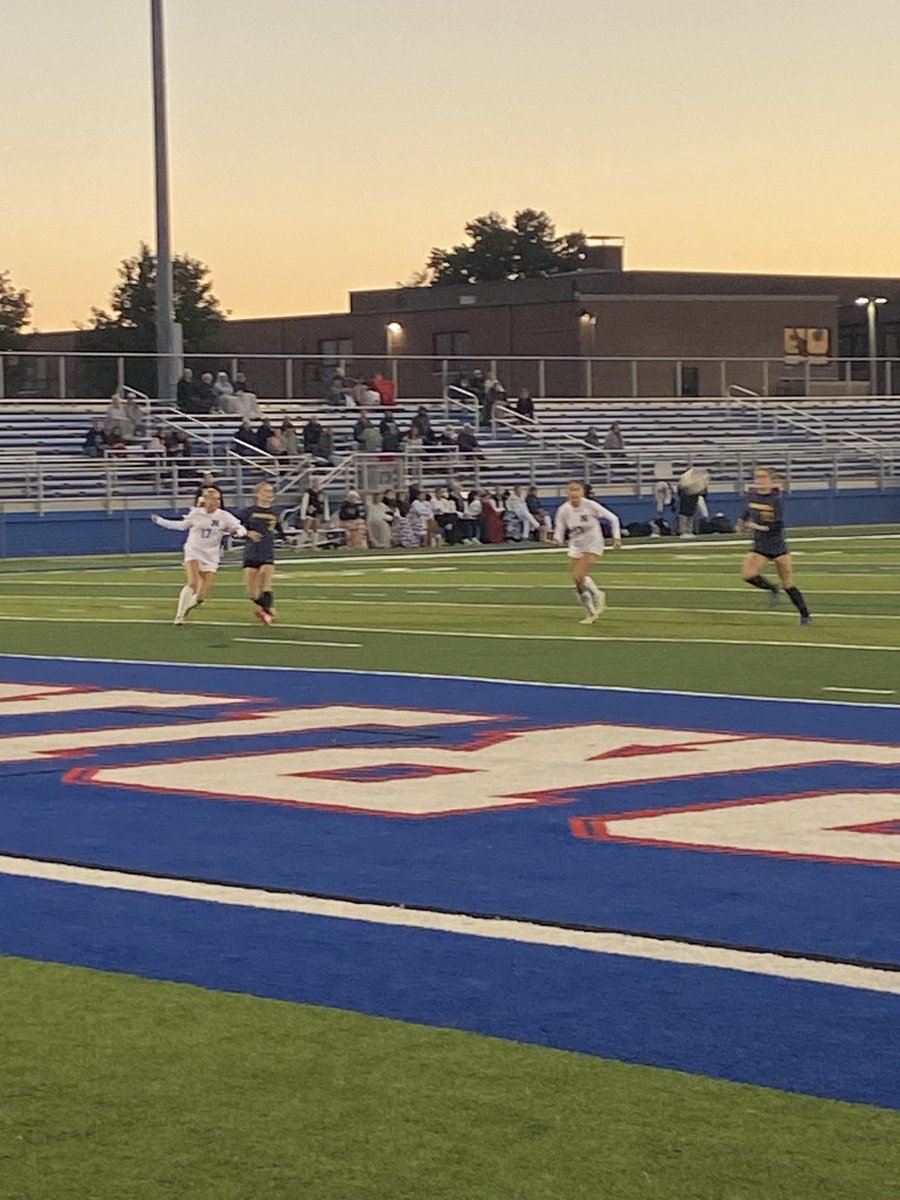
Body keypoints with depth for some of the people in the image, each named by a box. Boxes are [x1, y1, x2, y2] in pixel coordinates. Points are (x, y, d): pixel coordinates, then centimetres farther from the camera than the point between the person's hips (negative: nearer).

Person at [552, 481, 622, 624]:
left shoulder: (590, 505, -18)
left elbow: (613, 518, -9)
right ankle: (590, 613, 20)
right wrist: (558, 540, -25)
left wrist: (616, 537, -15)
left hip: (592, 544, -4)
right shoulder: (563, 510, -10)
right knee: (578, 583, 1)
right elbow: (559, 529, -2)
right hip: (576, 546, 4)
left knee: (578, 576, -20)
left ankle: (597, 596, 8)